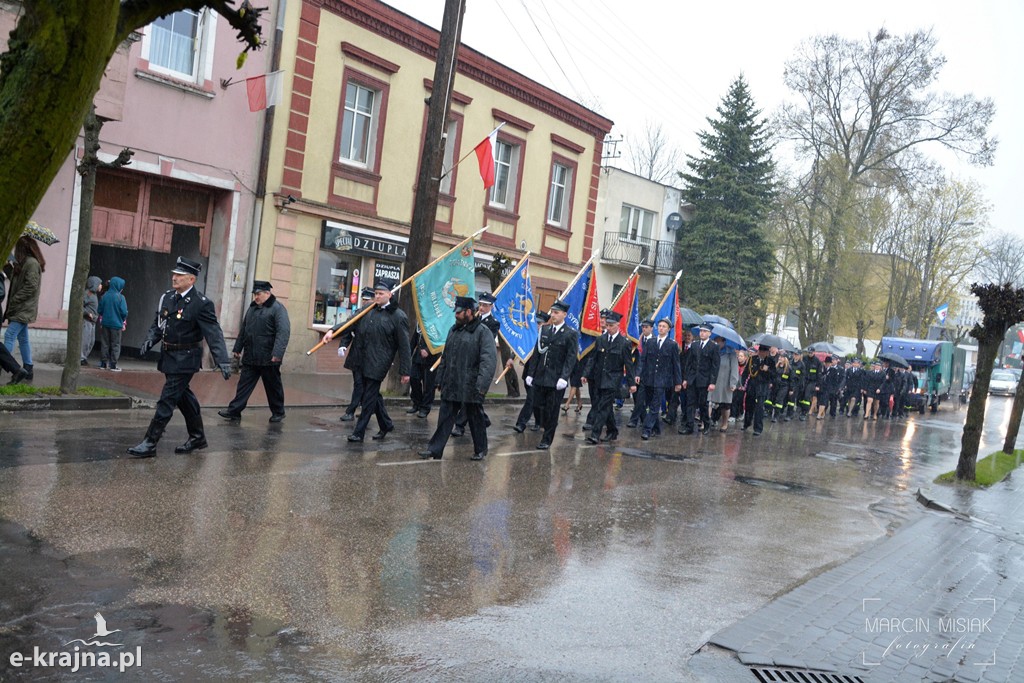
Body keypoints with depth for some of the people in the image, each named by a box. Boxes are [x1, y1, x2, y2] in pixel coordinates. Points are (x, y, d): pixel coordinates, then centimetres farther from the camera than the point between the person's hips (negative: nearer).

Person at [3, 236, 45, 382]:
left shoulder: (31, 263, -13)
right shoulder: (26, 263, 17)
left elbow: (31, 287, -18)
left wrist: (14, 300, -15)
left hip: (24, 309, -10)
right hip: (21, 309, 10)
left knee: (9, 335, -14)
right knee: (23, 338, 10)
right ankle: (27, 371, 13)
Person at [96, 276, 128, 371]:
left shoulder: (105, 296, -1)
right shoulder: (120, 297, -12)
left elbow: (100, 310, 4)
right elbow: (124, 312, -14)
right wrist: (123, 320, 6)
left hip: (105, 323, 4)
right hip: (116, 324, -4)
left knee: (104, 344, 13)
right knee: (115, 345, 5)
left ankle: (104, 363, 17)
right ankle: (113, 365, 4)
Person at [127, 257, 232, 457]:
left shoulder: (201, 304, -16)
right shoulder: (167, 297, 5)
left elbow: (214, 334, -20)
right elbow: (157, 323, 16)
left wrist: (223, 362, -28)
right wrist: (150, 340, -3)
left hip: (185, 358, -8)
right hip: (168, 356, 8)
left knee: (167, 400, -6)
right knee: (183, 397, 18)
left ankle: (150, 443, 1)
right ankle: (197, 437, 33)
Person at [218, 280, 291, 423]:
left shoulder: (277, 308, -10)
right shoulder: (252, 307, 14)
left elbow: (283, 332, -20)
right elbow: (244, 329, 22)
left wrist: (277, 353, -28)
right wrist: (237, 348, 21)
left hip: (268, 358, -6)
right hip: (250, 357, 6)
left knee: (273, 387, 7)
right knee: (244, 384, 6)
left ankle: (278, 413, 21)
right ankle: (234, 411, 8)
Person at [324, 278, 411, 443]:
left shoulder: (398, 316, -8)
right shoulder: (369, 310, 9)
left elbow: (404, 346, -8)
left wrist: (405, 371, -9)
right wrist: (333, 331, -8)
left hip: (378, 363, -6)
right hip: (363, 360, 7)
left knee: (369, 397, -3)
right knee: (372, 394, 15)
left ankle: (359, 432, 4)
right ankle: (386, 424, 32)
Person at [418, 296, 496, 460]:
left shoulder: (483, 332, -10)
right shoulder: (454, 329, 13)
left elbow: (489, 360, -18)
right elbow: (445, 357, 20)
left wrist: (482, 385, -25)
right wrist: (440, 379, 17)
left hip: (470, 388, -6)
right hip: (450, 386, 6)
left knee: (475, 419, 8)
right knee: (444, 419, 7)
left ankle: (480, 450, 23)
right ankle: (435, 450, 11)